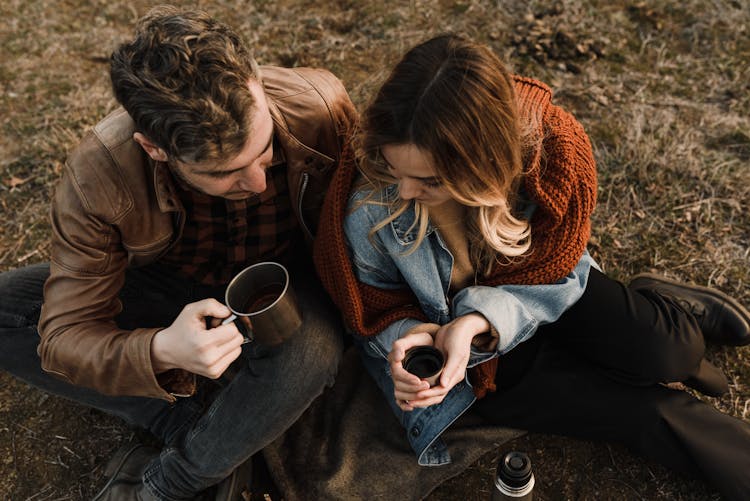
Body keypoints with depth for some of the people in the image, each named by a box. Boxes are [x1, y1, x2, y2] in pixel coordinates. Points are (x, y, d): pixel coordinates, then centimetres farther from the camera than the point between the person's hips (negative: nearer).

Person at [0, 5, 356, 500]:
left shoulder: (320, 108, -30)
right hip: (173, 286, 2)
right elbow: (63, 336, -23)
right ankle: (196, 420, -13)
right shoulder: (99, 175, -28)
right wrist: (160, 351, -44)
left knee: (312, 347, -37)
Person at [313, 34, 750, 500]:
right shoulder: (366, 209, -30)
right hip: (440, 323, -2)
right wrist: (410, 338, -34)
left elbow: (551, 275, -17)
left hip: (538, 293, 2)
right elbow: (378, 312, -10)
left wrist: (476, 323, -35)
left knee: (660, 352, -19)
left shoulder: (552, 146, -29)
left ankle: (656, 305, 18)